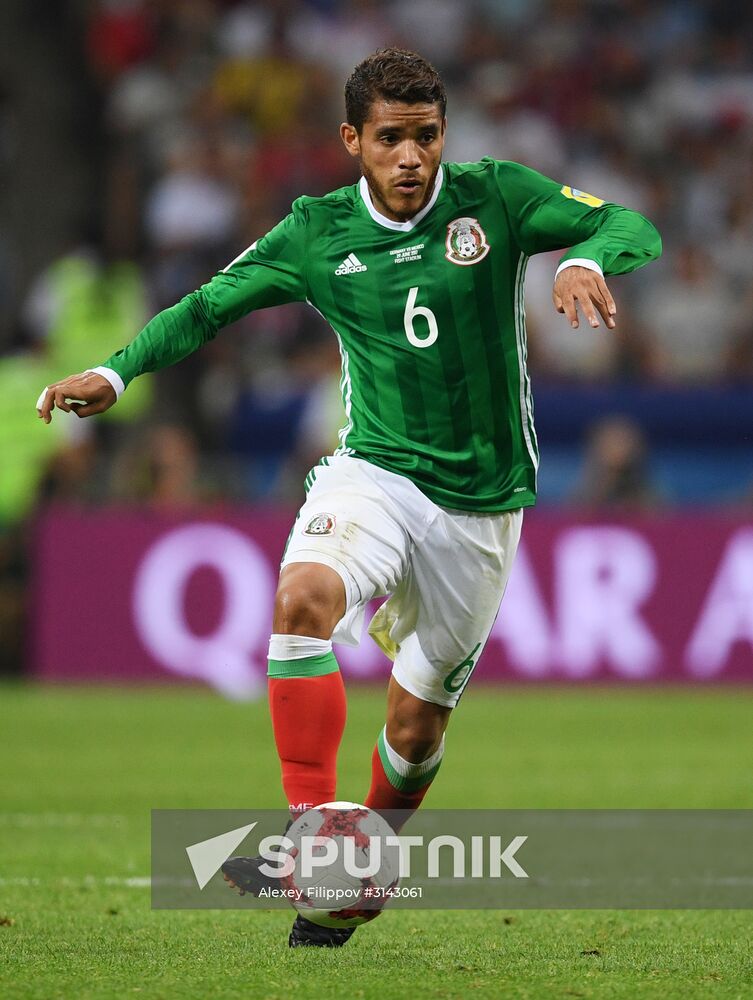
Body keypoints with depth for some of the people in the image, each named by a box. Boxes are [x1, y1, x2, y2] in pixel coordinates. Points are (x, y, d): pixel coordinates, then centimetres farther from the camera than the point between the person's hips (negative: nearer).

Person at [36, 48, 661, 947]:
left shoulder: (494, 197, -6)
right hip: (375, 471, 0)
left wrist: (587, 260, -32)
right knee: (304, 595, -32)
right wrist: (116, 371, -11)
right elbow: (210, 305, 3)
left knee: (417, 723, 5)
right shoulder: (318, 233, -2)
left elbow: (631, 228, -10)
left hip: (480, 502, 0)